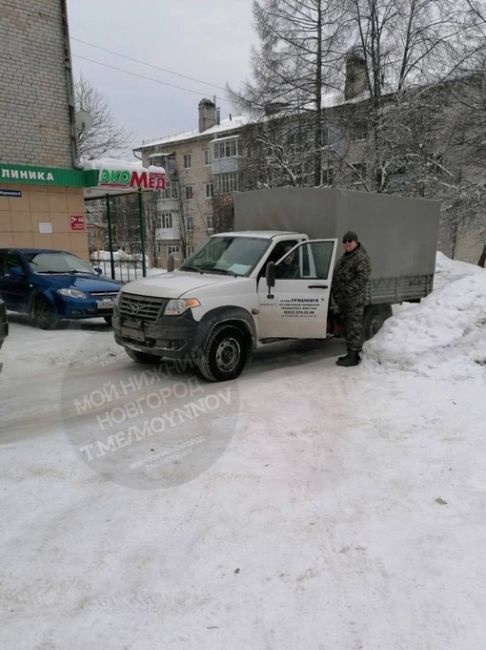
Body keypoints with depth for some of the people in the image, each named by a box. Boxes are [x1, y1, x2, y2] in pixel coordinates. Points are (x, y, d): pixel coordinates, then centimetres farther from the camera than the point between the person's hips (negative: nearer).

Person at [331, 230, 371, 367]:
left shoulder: (361, 257, -9)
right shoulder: (344, 257, 21)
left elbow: (363, 277, -19)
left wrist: (349, 290, -24)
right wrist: (336, 293, 15)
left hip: (354, 298, -10)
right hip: (343, 299, 10)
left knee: (354, 327, -8)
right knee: (346, 326, 14)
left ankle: (353, 356, -7)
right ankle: (352, 353, 23)